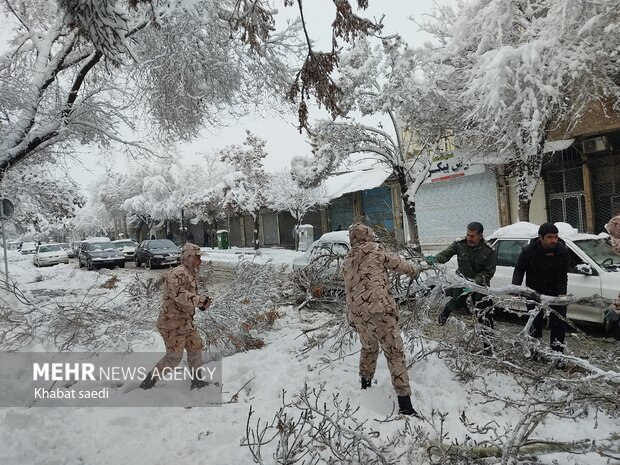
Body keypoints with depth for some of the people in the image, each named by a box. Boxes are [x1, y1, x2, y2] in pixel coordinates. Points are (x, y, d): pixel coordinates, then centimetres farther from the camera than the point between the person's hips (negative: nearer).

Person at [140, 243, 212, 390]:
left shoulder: (190, 273, 10)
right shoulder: (178, 273, -22)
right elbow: (179, 294, -38)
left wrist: (200, 301, 3)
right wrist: (200, 300, -40)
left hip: (186, 321, 10)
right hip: (173, 323, -10)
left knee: (196, 348, 15)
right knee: (174, 356, -1)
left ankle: (196, 380, 29)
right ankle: (150, 379, 16)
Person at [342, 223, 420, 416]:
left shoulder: (347, 261, 19)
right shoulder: (375, 249, 3)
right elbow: (396, 262, 13)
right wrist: (413, 270, 33)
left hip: (356, 312, 6)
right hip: (379, 308, -6)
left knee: (368, 348, 28)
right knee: (395, 353, -3)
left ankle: (365, 386, 41)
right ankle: (405, 404, -4)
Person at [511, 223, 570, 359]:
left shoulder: (563, 252, -16)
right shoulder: (529, 251, -19)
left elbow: (563, 276, -9)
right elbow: (519, 270, -8)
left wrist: (561, 294, -23)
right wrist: (516, 287, -24)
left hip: (555, 291, 1)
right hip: (534, 291, -1)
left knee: (559, 323, 0)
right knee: (535, 322, 9)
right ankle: (535, 350, 26)